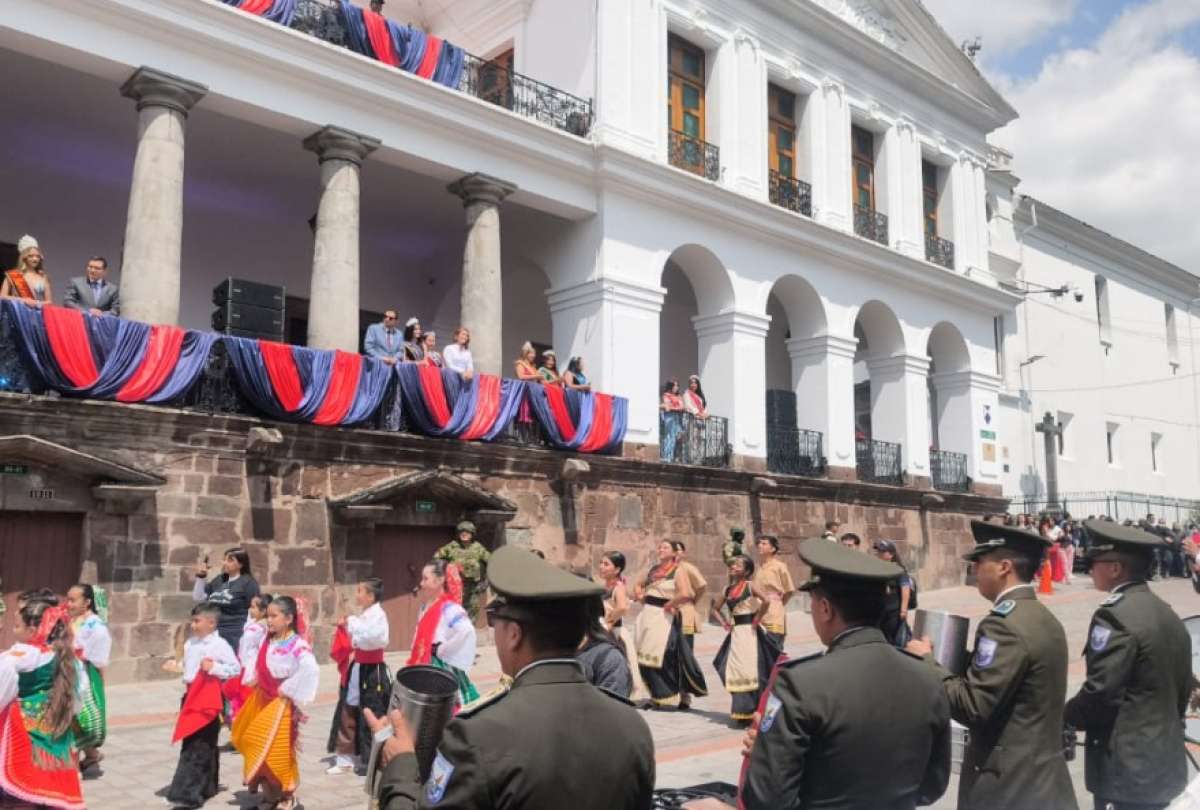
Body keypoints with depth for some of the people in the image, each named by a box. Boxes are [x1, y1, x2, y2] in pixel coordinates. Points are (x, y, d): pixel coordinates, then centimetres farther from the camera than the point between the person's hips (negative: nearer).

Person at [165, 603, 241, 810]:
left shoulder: (220, 645, -12)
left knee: (198, 747, -8)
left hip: (209, 700, -8)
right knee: (191, 744, 14)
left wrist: (214, 668, -22)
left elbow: (236, 669, -13)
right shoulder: (189, 644, 11)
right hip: (192, 697, 8)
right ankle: (206, 786, 27)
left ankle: (189, 793, -9)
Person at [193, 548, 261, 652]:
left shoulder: (248, 582, -4)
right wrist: (200, 577, 6)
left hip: (234, 635, -7)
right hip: (213, 632, 7)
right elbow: (198, 598, 18)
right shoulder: (218, 580, 15)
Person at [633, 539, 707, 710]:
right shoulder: (653, 570, 14)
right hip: (647, 616, 7)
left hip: (664, 617, -7)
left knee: (662, 659, -4)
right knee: (646, 658, 8)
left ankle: (669, 698, 8)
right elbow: (639, 585, 30)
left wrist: (669, 604, -13)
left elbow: (685, 594, -22)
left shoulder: (678, 572, -6)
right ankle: (657, 696, 20)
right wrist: (641, 597, 11)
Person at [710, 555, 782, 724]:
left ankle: (752, 710, 5)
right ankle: (740, 710, 17)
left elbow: (765, 600, -24)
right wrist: (723, 623, 8)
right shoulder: (728, 589, 11)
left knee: (750, 670, -4)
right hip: (735, 633, 6)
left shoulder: (749, 585, -7)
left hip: (749, 632, -6)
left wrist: (757, 620, -16)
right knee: (735, 671, 7)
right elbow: (714, 609, 22)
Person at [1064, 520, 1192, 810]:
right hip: (1167, 761, 9)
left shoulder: (1115, 614, -19)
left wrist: (1066, 717, -4)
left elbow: (1101, 691, -21)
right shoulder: (1168, 614, 9)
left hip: (1128, 765, -9)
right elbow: (1184, 689, 15)